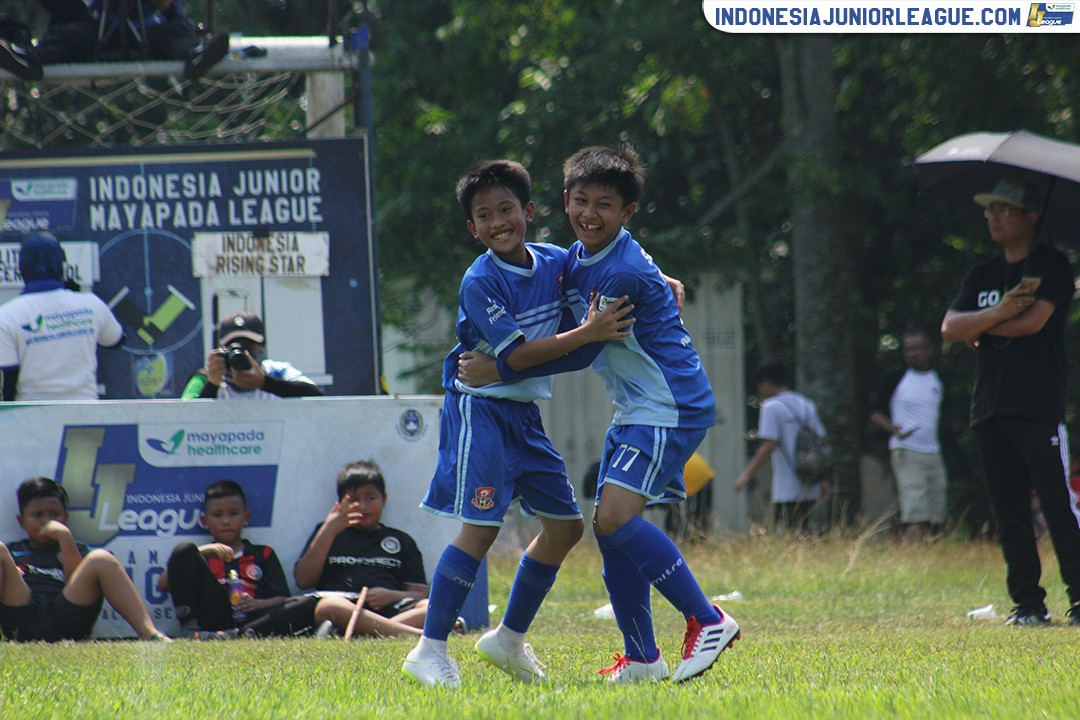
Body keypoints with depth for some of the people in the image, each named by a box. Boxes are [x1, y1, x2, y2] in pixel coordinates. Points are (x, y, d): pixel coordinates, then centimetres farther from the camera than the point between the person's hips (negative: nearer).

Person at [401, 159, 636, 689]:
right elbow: (516, 353, -23)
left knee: (565, 525, 10)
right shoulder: (481, 282, -17)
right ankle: (429, 651, -11)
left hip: (524, 413, 8)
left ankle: (509, 639, 23)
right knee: (480, 528, -15)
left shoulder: (554, 263, 3)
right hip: (480, 409, -8)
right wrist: (588, 332, -26)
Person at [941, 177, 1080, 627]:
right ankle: (1028, 603, 8)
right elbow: (950, 328, 7)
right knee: (1009, 513, 5)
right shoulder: (982, 275, 20)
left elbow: (1033, 320, -12)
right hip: (990, 409, 6)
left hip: (1040, 408, -6)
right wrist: (999, 314, -9)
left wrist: (978, 329, 1)